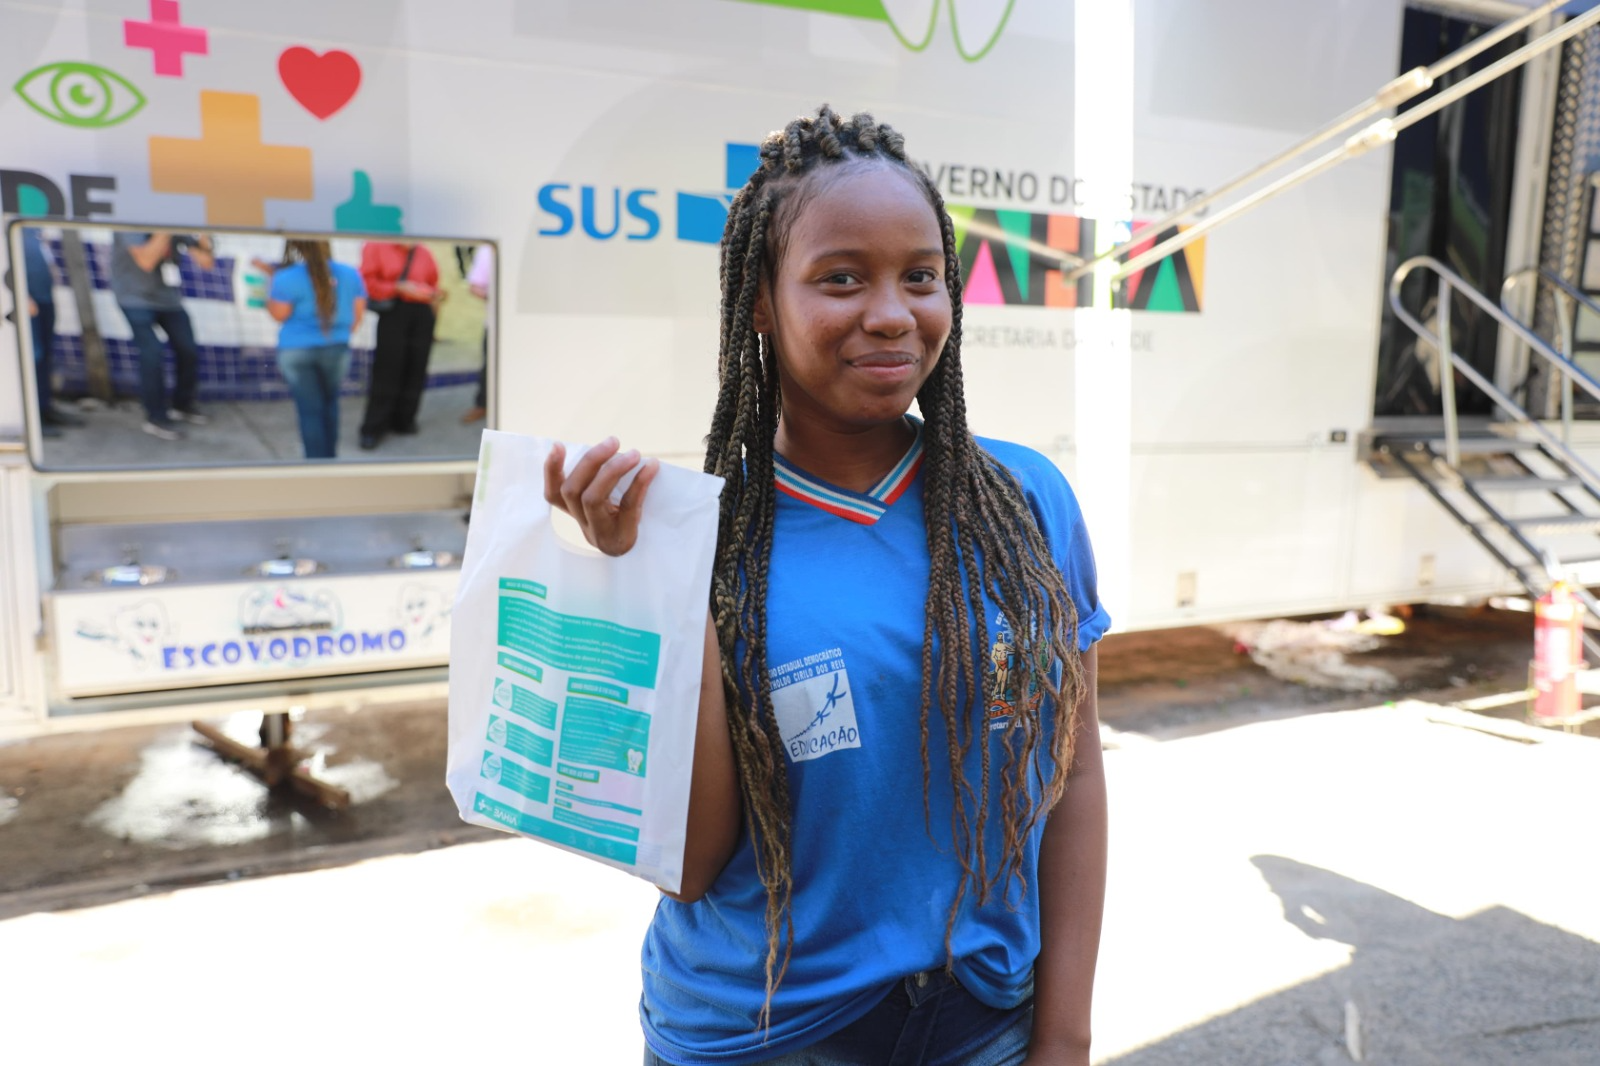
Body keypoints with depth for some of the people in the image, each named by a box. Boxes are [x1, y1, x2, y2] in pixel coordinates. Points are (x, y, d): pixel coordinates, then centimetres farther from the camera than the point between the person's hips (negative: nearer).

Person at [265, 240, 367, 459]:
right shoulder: (350, 274, -1)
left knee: (310, 409, 3)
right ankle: (330, 457, 25)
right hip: (337, 349, 3)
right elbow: (358, 314, 7)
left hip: (297, 352, -3)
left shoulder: (287, 277, -14)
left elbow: (279, 314, -6)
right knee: (329, 403, 19)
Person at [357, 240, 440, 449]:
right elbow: (367, 282, -3)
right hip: (393, 312, -4)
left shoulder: (424, 253, 13)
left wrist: (435, 296, -2)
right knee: (386, 371, -7)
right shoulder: (377, 247, 4)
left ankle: (404, 420, 17)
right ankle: (373, 429, -3)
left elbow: (433, 285, 20)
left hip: (422, 314, 4)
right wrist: (399, 288, -12)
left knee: (415, 369, 4)